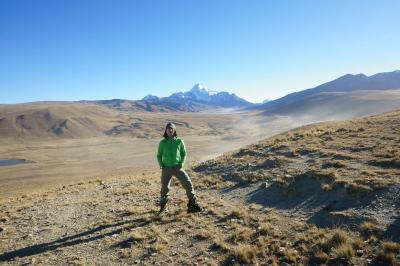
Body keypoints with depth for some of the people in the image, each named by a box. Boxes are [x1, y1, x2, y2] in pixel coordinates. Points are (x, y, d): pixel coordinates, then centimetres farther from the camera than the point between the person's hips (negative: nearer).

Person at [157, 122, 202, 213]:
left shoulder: (179, 141, -1)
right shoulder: (162, 142, -1)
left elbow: (184, 153, 9)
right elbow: (159, 155, 9)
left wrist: (181, 164, -5)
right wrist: (161, 166, -4)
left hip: (177, 167, 0)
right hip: (166, 168, 0)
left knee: (188, 184, -8)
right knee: (164, 188, 4)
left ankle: (192, 204, 7)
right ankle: (162, 206, 29)